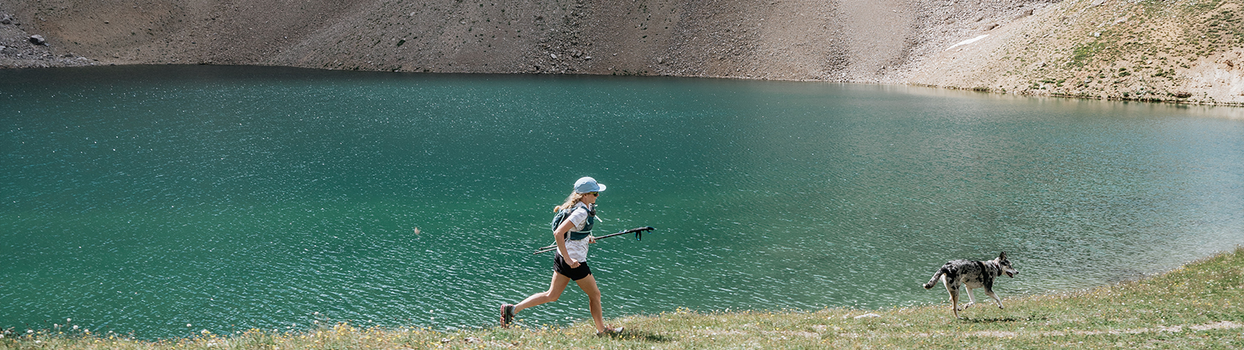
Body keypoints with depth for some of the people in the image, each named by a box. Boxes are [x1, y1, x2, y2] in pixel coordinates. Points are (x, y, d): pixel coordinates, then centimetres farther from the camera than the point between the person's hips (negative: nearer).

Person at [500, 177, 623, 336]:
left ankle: (513, 308, 7)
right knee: (595, 294, 11)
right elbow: (558, 233, -31)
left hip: (562, 257, 9)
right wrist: (568, 259, -28)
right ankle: (601, 330, 27)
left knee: (551, 295, 14)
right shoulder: (581, 212, -23)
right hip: (574, 260, -9)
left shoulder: (577, 206, 6)